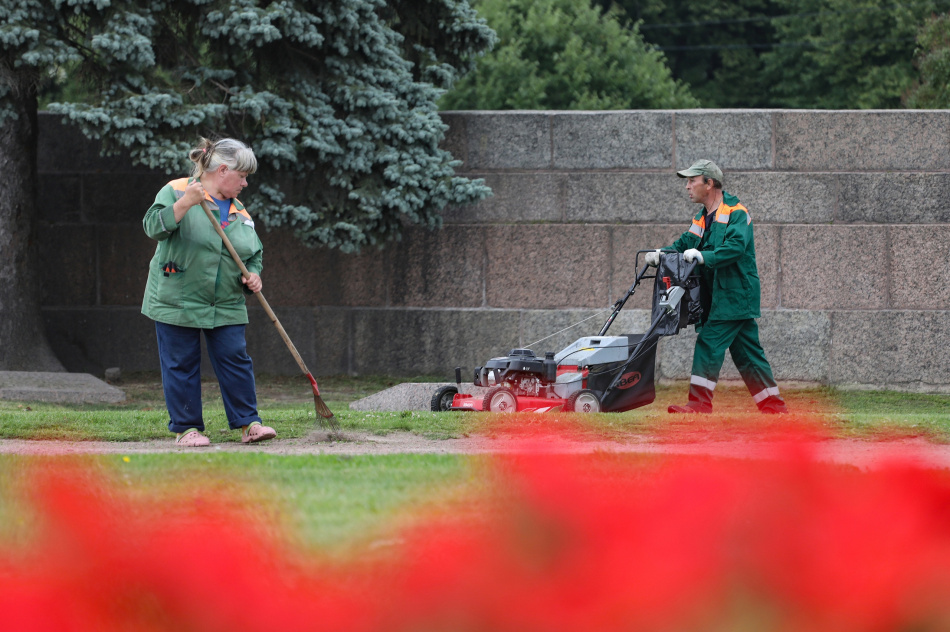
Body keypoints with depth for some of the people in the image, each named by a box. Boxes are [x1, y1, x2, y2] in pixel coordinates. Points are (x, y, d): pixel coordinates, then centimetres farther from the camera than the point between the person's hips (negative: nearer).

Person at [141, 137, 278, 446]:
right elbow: (154, 227, -18)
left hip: (226, 305, 5)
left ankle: (248, 423, 6)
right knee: (181, 365, -1)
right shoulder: (176, 191, -5)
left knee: (236, 361, -1)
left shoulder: (239, 212, 14)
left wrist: (253, 275, -2)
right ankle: (187, 428, 8)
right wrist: (184, 204, -30)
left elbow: (254, 253, 20)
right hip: (177, 301, -5)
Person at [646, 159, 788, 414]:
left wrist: (704, 256, -35)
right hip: (718, 298, 9)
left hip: (733, 296, -9)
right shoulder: (703, 218, 17)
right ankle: (774, 406, 14)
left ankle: (700, 403, -15)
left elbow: (735, 247, -25)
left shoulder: (736, 214, -11)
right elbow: (685, 243, 15)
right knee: (747, 354, 10)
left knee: (709, 344, -14)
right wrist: (661, 254, -4)